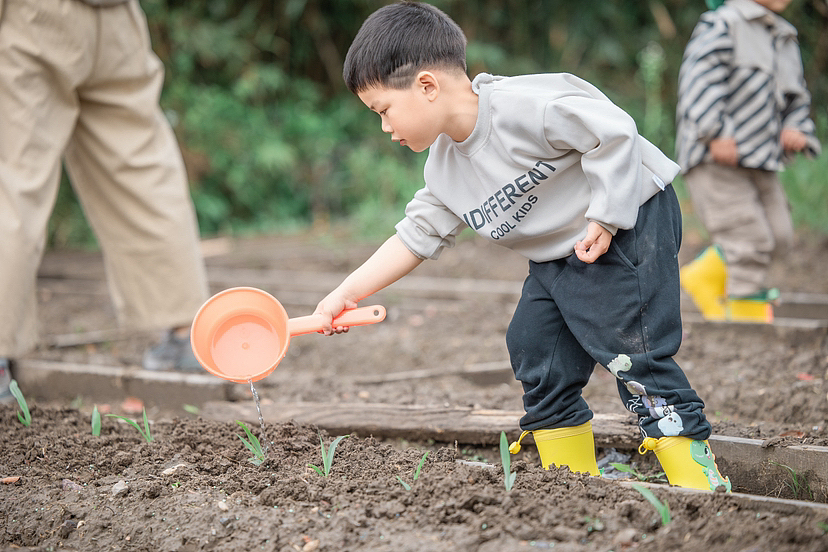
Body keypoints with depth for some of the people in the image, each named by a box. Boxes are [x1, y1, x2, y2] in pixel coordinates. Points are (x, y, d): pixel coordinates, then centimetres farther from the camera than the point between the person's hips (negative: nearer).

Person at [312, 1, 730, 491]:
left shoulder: (524, 106, -25)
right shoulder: (444, 166, 4)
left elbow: (613, 131, -26)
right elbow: (418, 236, 11)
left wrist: (604, 220, -24)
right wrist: (346, 294, 6)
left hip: (630, 226, -9)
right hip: (556, 259, 9)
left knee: (631, 352, -17)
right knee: (538, 365, 7)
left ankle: (699, 481, -12)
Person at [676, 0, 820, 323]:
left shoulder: (787, 42, 20)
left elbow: (796, 101, 27)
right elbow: (699, 79, -18)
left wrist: (796, 130, 4)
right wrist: (717, 133, -27)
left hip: (760, 163, 8)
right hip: (713, 159, -8)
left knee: (779, 237, -3)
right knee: (750, 239, -12)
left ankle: (704, 279, 14)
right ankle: (749, 319, -3)